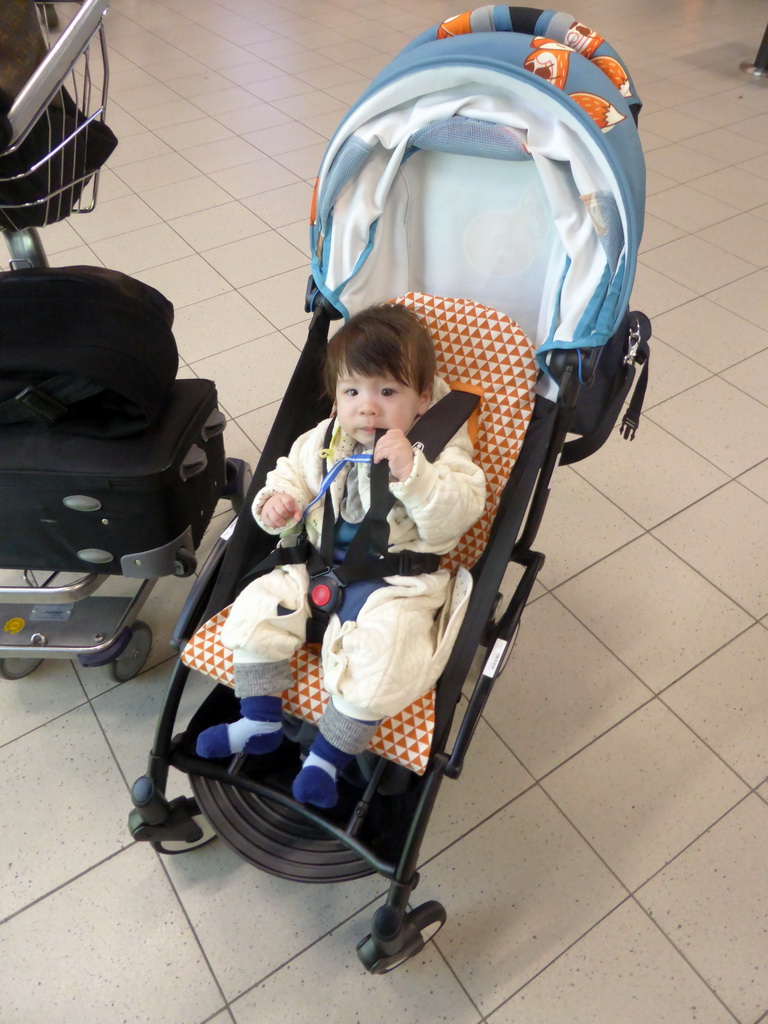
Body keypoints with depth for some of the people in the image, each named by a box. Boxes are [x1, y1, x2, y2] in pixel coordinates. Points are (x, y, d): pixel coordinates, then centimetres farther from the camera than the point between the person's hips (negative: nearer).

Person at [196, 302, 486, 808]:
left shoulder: (441, 451, -9)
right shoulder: (324, 441, 4)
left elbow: (453, 518, -21)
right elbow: (292, 473, 20)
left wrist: (411, 471, -35)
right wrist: (277, 501, -4)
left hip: (395, 585, -5)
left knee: (371, 670, -24)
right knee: (254, 613, -8)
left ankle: (328, 755, 5)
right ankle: (261, 723, 14)